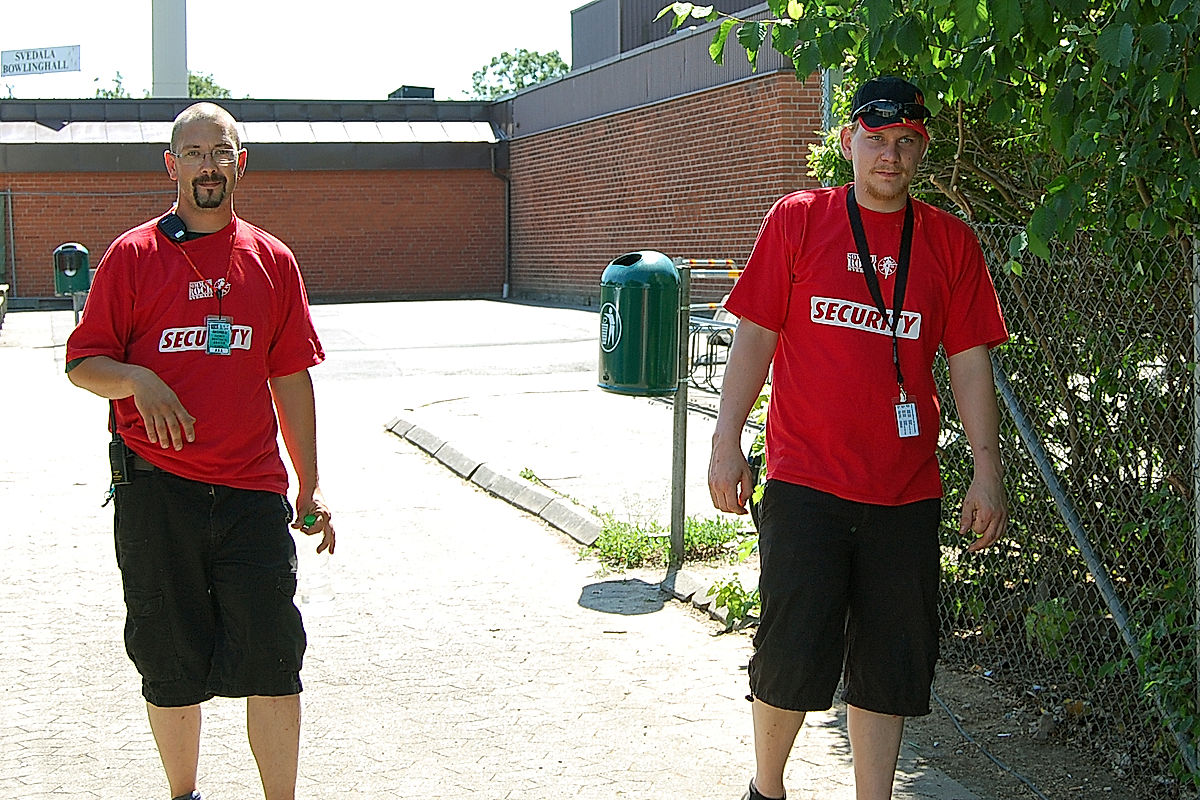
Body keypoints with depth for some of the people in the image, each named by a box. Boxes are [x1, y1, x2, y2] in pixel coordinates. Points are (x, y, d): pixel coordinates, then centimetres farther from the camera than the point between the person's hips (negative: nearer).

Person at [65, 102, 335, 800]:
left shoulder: (273, 260, 9)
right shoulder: (133, 255, 3)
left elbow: (291, 377, 11)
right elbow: (83, 363, 4)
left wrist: (310, 486, 10)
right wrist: (137, 381, -18)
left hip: (253, 492, 1)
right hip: (156, 491, -1)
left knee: (274, 661, -1)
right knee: (173, 664, 9)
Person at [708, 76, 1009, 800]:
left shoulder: (951, 242, 7)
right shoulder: (798, 220, 2)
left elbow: (970, 361, 8)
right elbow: (755, 336, 2)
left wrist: (988, 468, 3)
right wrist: (727, 440, -2)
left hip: (907, 493, 2)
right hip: (805, 478, -2)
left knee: (889, 664, 8)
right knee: (791, 653, 1)